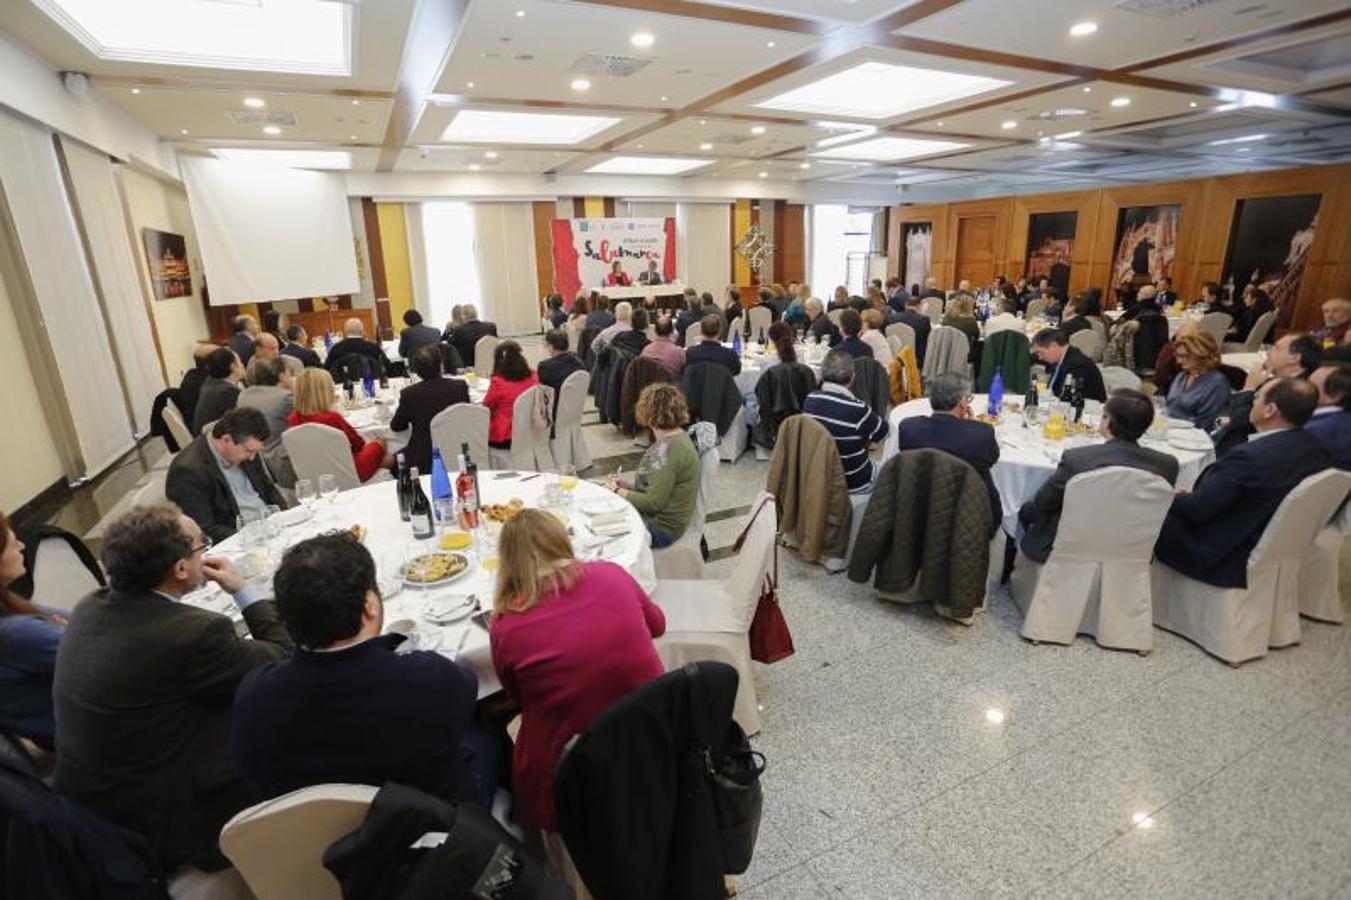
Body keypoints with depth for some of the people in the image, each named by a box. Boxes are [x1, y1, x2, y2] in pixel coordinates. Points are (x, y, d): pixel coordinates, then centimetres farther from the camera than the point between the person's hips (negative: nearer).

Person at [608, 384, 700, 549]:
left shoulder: (667, 448, -25)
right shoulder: (677, 437, 7)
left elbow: (654, 502, -25)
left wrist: (617, 491, -12)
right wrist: (627, 486, 5)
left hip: (660, 528, -10)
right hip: (659, 518, 10)